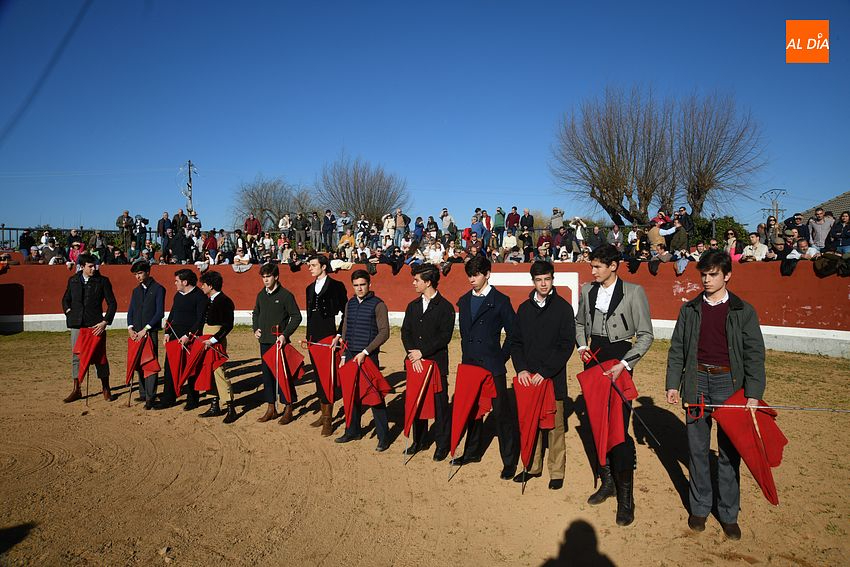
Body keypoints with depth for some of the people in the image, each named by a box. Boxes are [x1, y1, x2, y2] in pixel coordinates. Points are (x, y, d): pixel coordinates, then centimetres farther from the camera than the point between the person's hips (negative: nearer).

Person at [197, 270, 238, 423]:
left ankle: (231, 409, -4)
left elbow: (228, 326, -19)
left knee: (219, 371, -10)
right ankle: (215, 406, 22)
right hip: (207, 340, 9)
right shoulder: (210, 300, 12)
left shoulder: (224, 301, -15)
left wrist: (213, 340, -22)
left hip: (217, 342, -9)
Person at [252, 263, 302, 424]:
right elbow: (255, 314, 24)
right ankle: (271, 409, 22)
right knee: (267, 374, 11)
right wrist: (256, 329, 8)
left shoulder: (286, 295, -8)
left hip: (280, 341, -6)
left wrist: (285, 334, -16)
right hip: (264, 341, 6)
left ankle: (288, 410, 7)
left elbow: (296, 316, -9)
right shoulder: (261, 295, 10)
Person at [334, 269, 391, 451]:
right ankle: (353, 431, 27)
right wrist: (343, 356, 11)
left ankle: (384, 436, 7)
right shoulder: (350, 304, 11)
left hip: (368, 357, -6)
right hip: (350, 356, 6)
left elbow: (384, 333, -12)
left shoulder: (378, 305, -7)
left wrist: (365, 352, -16)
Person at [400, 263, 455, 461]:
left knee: (440, 404, 1)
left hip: (437, 362, -5)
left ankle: (442, 444, 14)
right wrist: (413, 354, -9)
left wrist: (422, 352, -14)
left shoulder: (445, 307, -6)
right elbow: (405, 332, 7)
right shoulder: (412, 306, 12)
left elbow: (445, 336, -12)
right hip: (415, 363, 5)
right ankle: (419, 441, 26)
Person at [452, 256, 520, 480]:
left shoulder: (500, 301, -5)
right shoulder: (464, 301, 12)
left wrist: (502, 357, -6)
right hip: (469, 364, 6)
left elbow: (513, 332, -4)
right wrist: (466, 356, 11)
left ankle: (510, 461, 6)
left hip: (493, 367, -6)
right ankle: (473, 451, 32)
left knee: (502, 412, -3)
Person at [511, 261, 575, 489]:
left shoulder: (563, 308, -3)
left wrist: (545, 372, -13)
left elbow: (567, 345, -7)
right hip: (528, 377, 3)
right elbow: (516, 342, 10)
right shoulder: (524, 308, 9)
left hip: (553, 377, -3)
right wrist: (521, 369, -6)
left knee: (555, 425, 3)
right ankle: (533, 466, 23)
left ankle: (557, 471, 15)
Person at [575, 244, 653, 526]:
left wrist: (624, 364, -16)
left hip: (619, 360, -5)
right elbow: (579, 323, 20)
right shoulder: (588, 290, 6)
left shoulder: (633, 292, -8)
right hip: (594, 359, 5)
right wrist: (582, 346, 2)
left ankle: (626, 497, 4)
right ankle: (607, 481, 28)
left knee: (619, 427, -8)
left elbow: (646, 335, -7)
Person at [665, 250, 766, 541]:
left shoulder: (743, 311, 1)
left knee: (729, 451, 5)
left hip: (729, 384, -1)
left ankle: (728, 513, 20)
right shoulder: (690, 309, 7)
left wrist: (753, 394, -8)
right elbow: (677, 349, 9)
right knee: (698, 449, 9)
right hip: (696, 382, 2)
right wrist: (673, 383, 1)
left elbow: (754, 354, 0)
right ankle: (699, 507, 23)